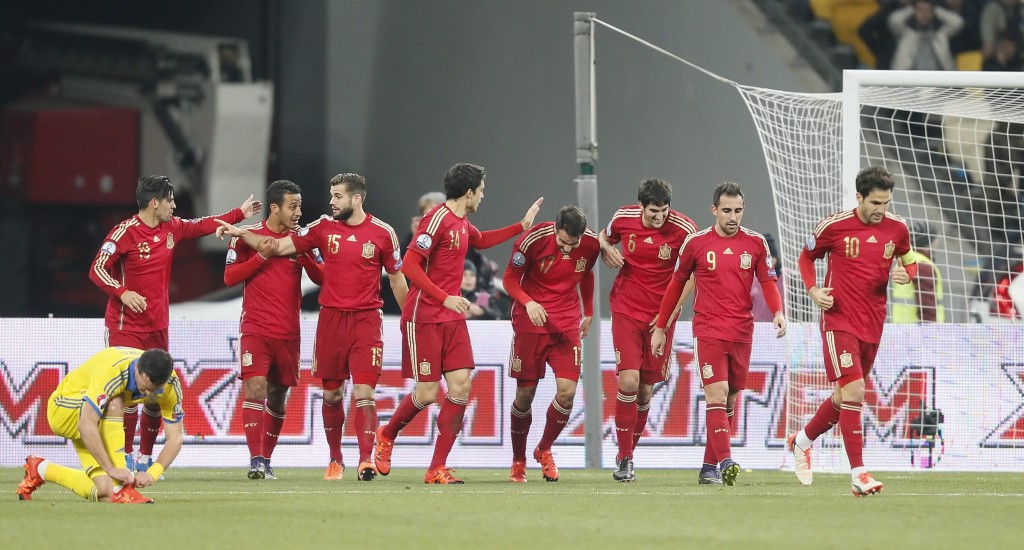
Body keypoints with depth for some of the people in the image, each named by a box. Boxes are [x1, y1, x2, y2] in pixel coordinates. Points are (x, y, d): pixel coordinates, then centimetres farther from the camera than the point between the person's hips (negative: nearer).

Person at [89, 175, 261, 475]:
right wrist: (123, 292, -32)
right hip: (126, 325, -7)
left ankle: (145, 458, 19)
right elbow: (97, 270, -16)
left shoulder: (172, 228, 8)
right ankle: (124, 456, -7)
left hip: (158, 326, 7)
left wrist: (239, 214, 31)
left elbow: (203, 226, 26)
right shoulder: (125, 232, -13)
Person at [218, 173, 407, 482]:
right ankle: (335, 460, 20)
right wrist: (241, 234, -5)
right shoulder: (323, 228, 5)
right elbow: (279, 247, 4)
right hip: (331, 318, 3)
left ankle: (366, 460, -11)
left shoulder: (382, 233, -1)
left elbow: (396, 278, 8)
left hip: (366, 319, -3)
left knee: (363, 392, -13)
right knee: (332, 394, 8)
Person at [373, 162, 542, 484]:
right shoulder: (438, 219, -14)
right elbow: (409, 265, -20)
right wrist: (445, 298, -24)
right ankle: (387, 436, 24)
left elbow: (481, 240, 39)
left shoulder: (462, 224, 13)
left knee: (461, 386, -4)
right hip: (425, 318, -8)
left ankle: (437, 469, -2)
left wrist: (522, 226, 36)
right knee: (427, 393, -7)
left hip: (453, 318, 8)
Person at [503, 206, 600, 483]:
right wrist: (528, 302, -25)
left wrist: (588, 313, 20)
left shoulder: (591, 244, -7)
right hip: (531, 321, -2)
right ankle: (518, 460, 19)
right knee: (525, 394, 1)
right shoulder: (533, 239, -17)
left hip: (567, 325, 2)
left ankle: (544, 450, 13)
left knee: (567, 391, -11)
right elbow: (510, 279, -8)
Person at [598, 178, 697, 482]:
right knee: (628, 381, -15)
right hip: (626, 310, 0)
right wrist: (606, 248, -9)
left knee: (645, 390, 5)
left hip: (661, 317, 0)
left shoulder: (683, 229, -12)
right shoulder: (624, 218, -7)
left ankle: (628, 453, 25)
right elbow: (604, 236, 15)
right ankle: (624, 457, -4)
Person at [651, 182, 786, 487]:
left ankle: (709, 467, 16)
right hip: (709, 331, -3)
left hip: (742, 333, 3)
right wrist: (660, 327, 14)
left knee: (729, 402, 8)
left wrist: (778, 312, -14)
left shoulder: (755, 243, 5)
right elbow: (677, 283, 11)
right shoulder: (696, 243, 1)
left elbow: (768, 282, 6)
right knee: (717, 396, -17)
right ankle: (725, 462, -28)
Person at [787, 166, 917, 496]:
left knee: (845, 397, 14)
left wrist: (906, 274, -6)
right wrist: (813, 290, -9)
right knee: (853, 391, -17)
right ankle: (859, 475, -17)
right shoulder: (834, 226, -8)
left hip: (873, 326, 5)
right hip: (839, 320, -5)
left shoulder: (897, 229, 2)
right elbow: (806, 257, 8)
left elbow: (909, 261, 18)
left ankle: (802, 441, 40)